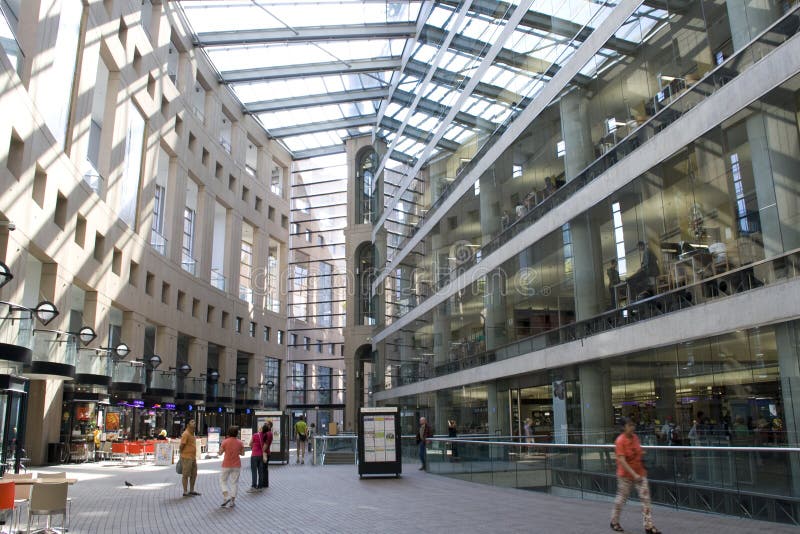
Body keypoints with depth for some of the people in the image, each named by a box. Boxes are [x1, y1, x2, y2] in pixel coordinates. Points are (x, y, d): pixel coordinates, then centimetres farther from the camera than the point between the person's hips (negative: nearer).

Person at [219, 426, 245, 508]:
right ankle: (232, 501, 11)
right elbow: (242, 453, 3)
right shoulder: (240, 442, -4)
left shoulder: (225, 442, -10)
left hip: (226, 465, -2)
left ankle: (226, 497, -3)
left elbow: (220, 452, -3)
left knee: (223, 480, 15)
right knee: (234, 482, 10)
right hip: (236, 465, 2)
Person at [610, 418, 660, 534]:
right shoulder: (620, 441, -18)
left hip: (640, 472, 5)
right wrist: (634, 474, -28)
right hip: (626, 475, -5)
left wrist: (642, 452, -2)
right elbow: (621, 460, -24)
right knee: (621, 498, 8)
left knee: (645, 498, -1)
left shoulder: (635, 437, 1)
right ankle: (614, 522, 27)